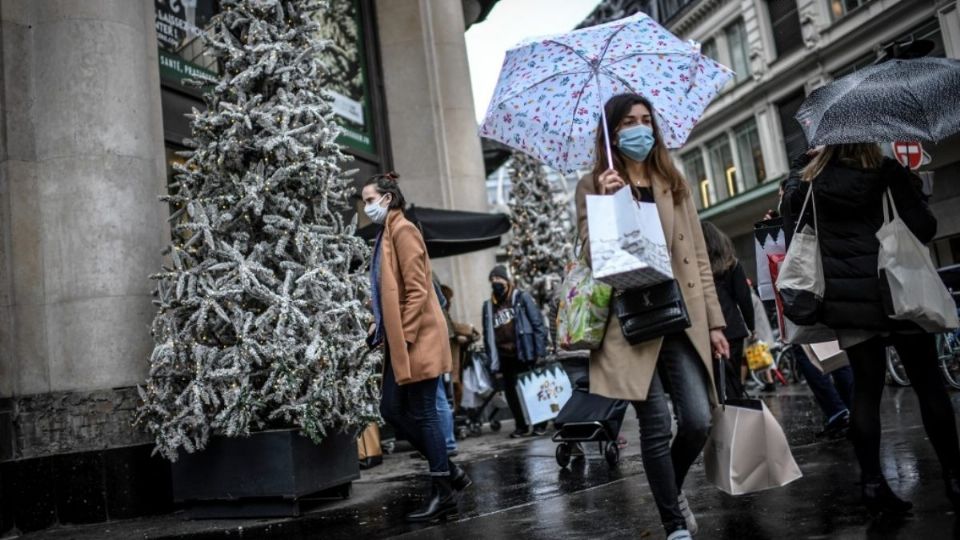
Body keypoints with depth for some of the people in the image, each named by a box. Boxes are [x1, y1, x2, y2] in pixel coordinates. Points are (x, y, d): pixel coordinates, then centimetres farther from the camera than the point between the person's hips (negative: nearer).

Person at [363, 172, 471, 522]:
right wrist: (379, 325, 11)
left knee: (422, 413, -3)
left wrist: (406, 336, -19)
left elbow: (417, 289, -17)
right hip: (398, 339, 10)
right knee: (391, 410, 10)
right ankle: (451, 472, 20)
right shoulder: (386, 234, 17)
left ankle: (443, 491, 11)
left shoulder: (403, 230, -10)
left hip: (417, 339, -9)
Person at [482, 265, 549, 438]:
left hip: (525, 353, -4)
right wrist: (492, 360, 4)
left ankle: (540, 423, 17)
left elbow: (538, 324, -5)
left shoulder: (522, 297, -2)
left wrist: (540, 352, -11)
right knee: (511, 392, 6)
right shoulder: (488, 306, 8)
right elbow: (487, 335, 9)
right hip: (505, 357, 4)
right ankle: (521, 426, 19)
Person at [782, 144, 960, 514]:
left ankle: (872, 482, 7)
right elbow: (923, 229, -3)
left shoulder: (801, 187, 4)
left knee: (866, 388, 8)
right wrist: (910, 188, 13)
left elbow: (795, 248, 4)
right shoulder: (888, 172, -3)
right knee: (928, 383, 8)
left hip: (846, 298, 2)